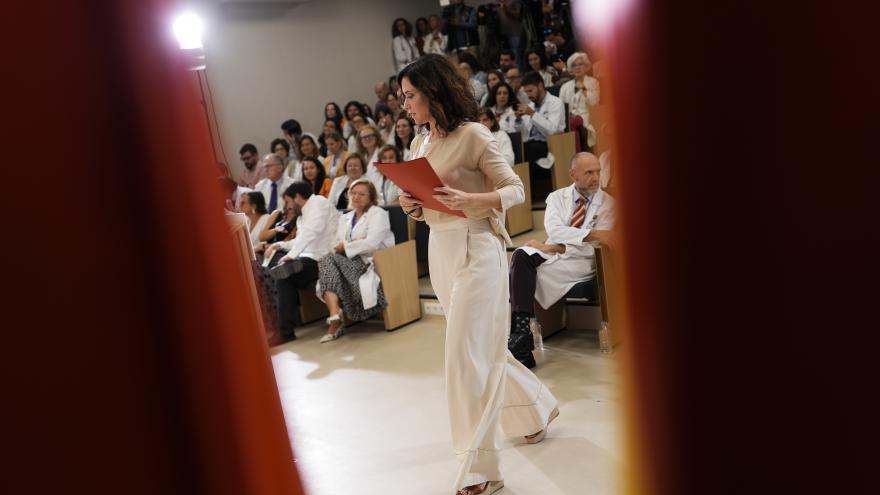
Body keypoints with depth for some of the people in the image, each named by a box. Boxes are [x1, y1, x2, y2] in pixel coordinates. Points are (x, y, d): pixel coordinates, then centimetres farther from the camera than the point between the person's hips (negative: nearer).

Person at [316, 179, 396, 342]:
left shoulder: (378, 214, 5)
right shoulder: (344, 218, 25)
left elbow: (371, 243, -12)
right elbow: (335, 246, 11)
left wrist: (345, 247, -4)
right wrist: (355, 243, -8)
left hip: (371, 262, -5)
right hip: (348, 262, 5)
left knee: (331, 259, -27)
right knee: (326, 260, -27)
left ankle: (335, 321, -25)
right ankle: (334, 318, -40)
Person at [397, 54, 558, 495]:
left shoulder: (472, 135, -9)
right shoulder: (420, 143, 13)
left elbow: (515, 189, -9)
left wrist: (469, 200, -25)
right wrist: (412, 206, -5)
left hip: (475, 249, -8)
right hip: (439, 249, 8)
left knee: (465, 357, -8)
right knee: (481, 348, 17)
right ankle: (534, 407, 42)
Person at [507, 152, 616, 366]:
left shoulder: (607, 203, 3)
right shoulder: (557, 197, 11)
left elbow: (597, 244, -9)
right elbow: (554, 229, -9)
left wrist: (553, 248, -16)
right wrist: (592, 233, -24)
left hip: (581, 261, -3)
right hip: (552, 254, 3)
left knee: (531, 271, -30)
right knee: (521, 256, -30)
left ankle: (521, 332, -23)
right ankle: (521, 328, -36)